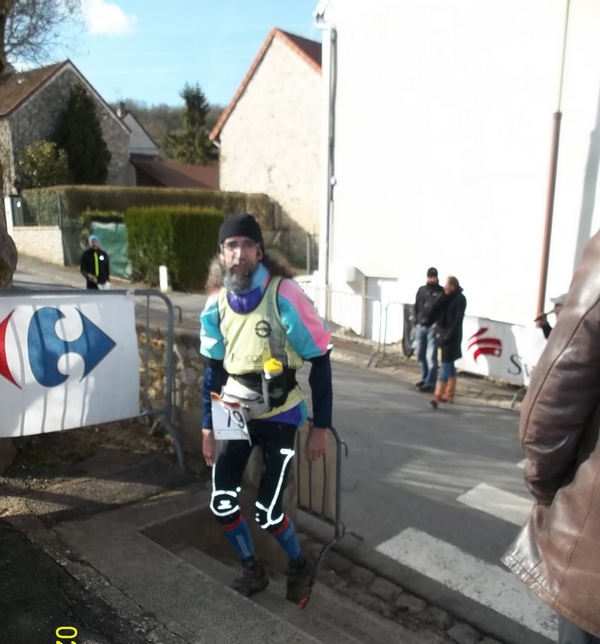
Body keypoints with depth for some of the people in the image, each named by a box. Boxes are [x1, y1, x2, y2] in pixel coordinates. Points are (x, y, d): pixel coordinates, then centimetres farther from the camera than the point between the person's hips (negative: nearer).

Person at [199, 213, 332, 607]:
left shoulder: (284, 297, -20)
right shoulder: (216, 304, -4)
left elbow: (320, 361, -13)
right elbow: (214, 368, 6)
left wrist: (321, 426, -10)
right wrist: (208, 428, 8)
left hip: (279, 416, -4)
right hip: (235, 413, 5)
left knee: (267, 512, -4)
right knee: (222, 505, 2)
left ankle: (300, 568, 29)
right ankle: (253, 570, 30)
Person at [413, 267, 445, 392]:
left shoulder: (441, 292, -3)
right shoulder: (421, 290, 13)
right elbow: (416, 307, 17)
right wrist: (416, 320, 6)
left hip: (433, 328, -6)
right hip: (420, 327, 6)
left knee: (431, 356, -6)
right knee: (420, 355, 13)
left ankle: (430, 383, -1)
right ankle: (425, 378, 29)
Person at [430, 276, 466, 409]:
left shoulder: (460, 299, -11)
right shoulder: (448, 298, 12)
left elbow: (458, 320, -17)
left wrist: (449, 335, -21)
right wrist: (440, 331, 6)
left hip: (452, 336, -8)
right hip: (444, 334, 8)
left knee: (446, 365, -9)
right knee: (449, 365, 13)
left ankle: (438, 396, -12)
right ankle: (449, 395, 21)